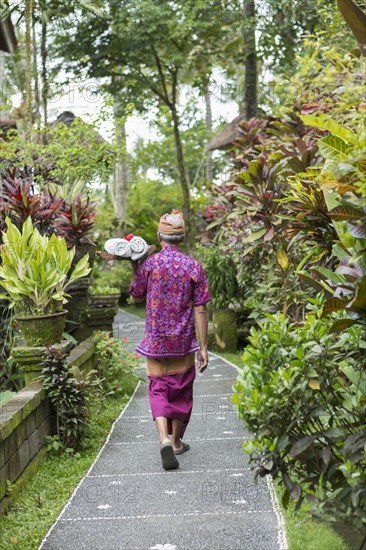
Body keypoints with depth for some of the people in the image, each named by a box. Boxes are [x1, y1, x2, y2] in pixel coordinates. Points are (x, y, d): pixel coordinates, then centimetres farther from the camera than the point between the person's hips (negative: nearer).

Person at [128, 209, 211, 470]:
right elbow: (200, 310, -7)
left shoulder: (148, 264, -6)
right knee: (181, 390, 16)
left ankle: (164, 439, -15)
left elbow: (136, 295, 9)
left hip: (156, 341, 0)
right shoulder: (193, 266, -6)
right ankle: (176, 442, 28)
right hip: (183, 341, 1)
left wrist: (134, 268, 18)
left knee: (158, 390, 7)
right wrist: (203, 347, -4)